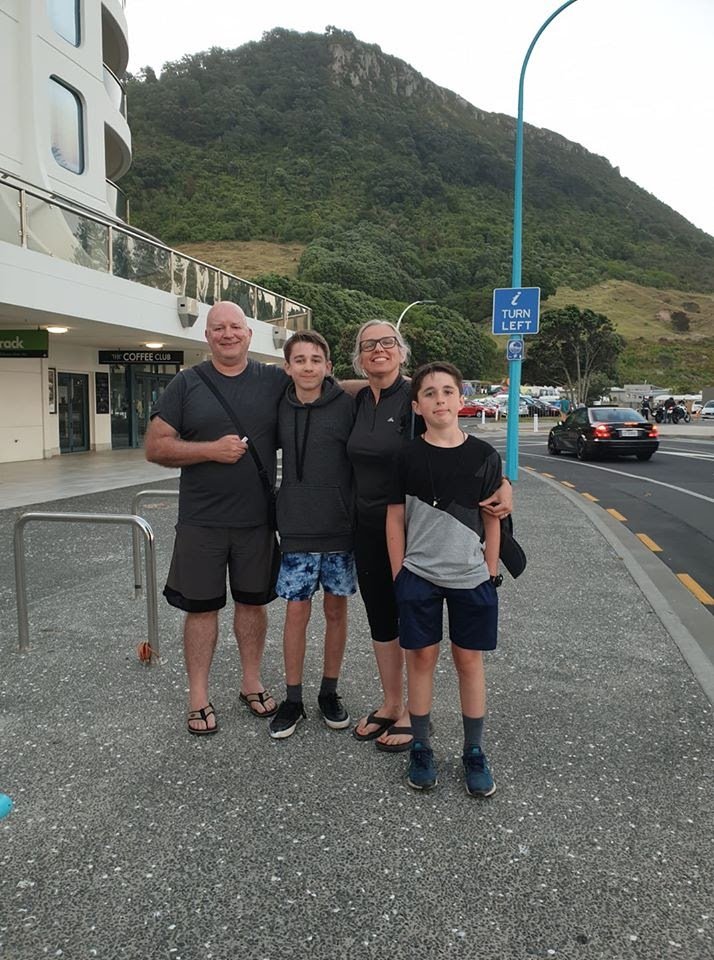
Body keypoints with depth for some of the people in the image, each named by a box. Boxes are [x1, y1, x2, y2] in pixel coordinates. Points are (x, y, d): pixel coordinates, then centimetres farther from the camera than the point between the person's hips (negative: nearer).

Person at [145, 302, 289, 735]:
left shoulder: (275, 381, 2)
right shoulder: (187, 384, 0)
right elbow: (155, 447, -4)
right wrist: (212, 449, -16)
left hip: (257, 519, 1)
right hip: (201, 521, -1)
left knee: (253, 602, 14)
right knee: (202, 606, 7)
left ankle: (252, 683, 32)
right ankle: (199, 698, 22)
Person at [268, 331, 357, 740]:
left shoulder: (348, 406, -7)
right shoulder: (280, 408, 3)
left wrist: (361, 520, -6)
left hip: (341, 529, -2)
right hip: (296, 530, 2)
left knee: (336, 610, 10)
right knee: (297, 612, 6)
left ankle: (330, 692, 27)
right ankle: (293, 699, 20)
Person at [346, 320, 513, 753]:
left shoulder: (417, 398, -13)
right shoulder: (360, 401, 6)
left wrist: (502, 484, -32)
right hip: (368, 528, 6)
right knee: (380, 618, 15)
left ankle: (415, 714, 24)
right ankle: (391, 704, 33)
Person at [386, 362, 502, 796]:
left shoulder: (484, 456, -2)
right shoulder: (408, 457, -3)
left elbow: (492, 519, 4)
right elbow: (396, 518, 1)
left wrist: (491, 572, 3)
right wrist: (398, 574, -1)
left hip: (471, 577, 1)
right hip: (418, 575, 0)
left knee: (470, 661, 9)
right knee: (422, 658, 8)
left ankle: (474, 752, 25)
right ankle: (421, 748, 24)